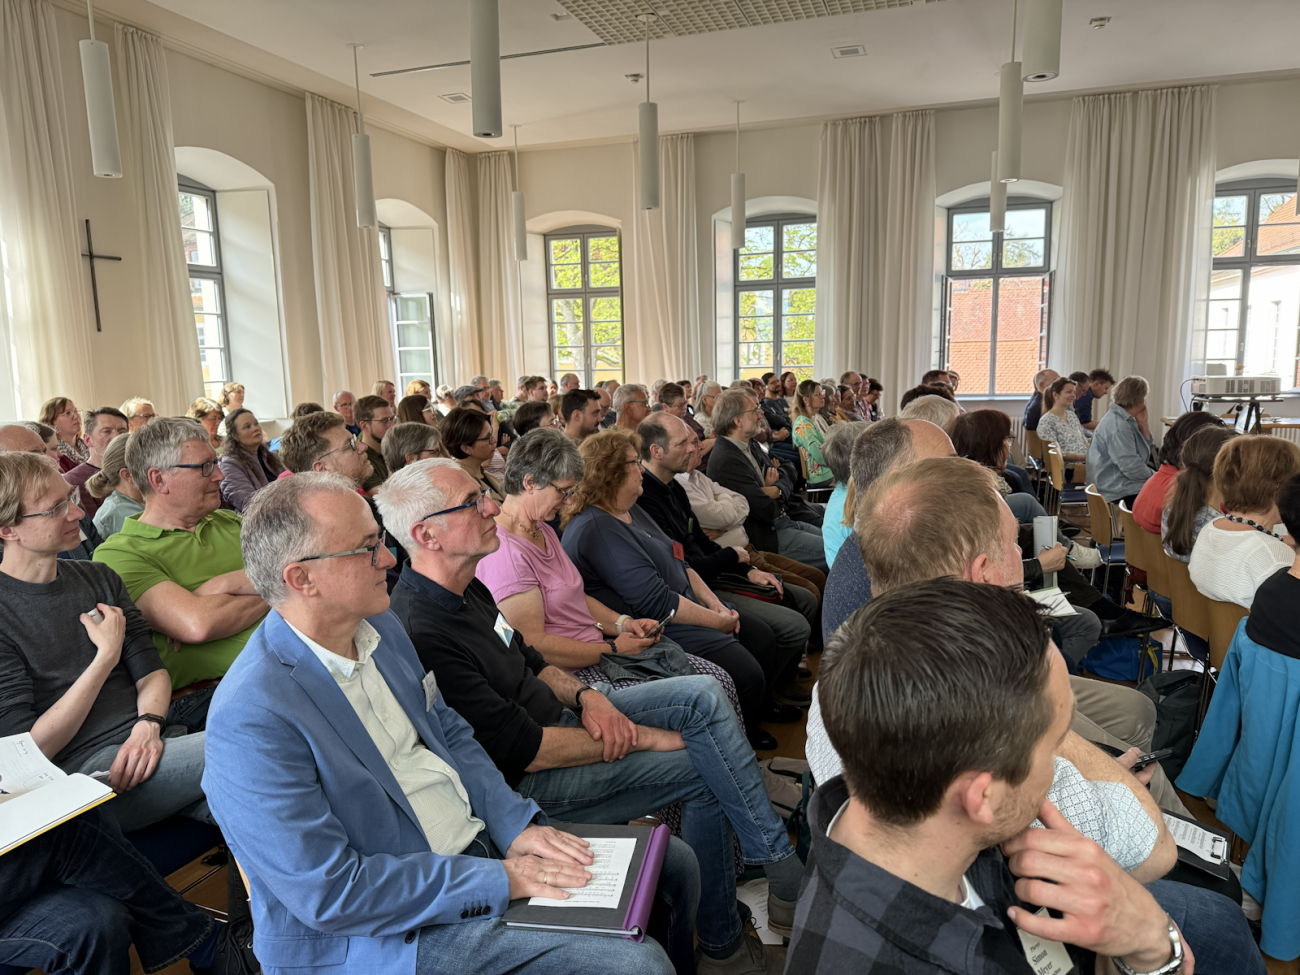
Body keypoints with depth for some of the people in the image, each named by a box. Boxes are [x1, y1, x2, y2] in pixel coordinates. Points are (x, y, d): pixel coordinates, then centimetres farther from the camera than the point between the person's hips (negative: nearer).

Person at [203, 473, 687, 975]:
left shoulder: (379, 626, 2)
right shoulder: (252, 720, -24)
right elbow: (330, 892, -23)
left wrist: (516, 824, -2)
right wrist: (497, 881, -21)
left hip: (482, 841, 8)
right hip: (394, 932, -8)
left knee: (670, 863, 7)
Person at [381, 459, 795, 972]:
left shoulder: (467, 589, 2)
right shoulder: (422, 636, -28)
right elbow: (526, 751, -26)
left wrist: (587, 695, -6)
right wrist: (647, 738, -17)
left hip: (560, 714, 9)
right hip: (528, 781, -9)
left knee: (704, 694, -3)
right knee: (706, 771, -12)